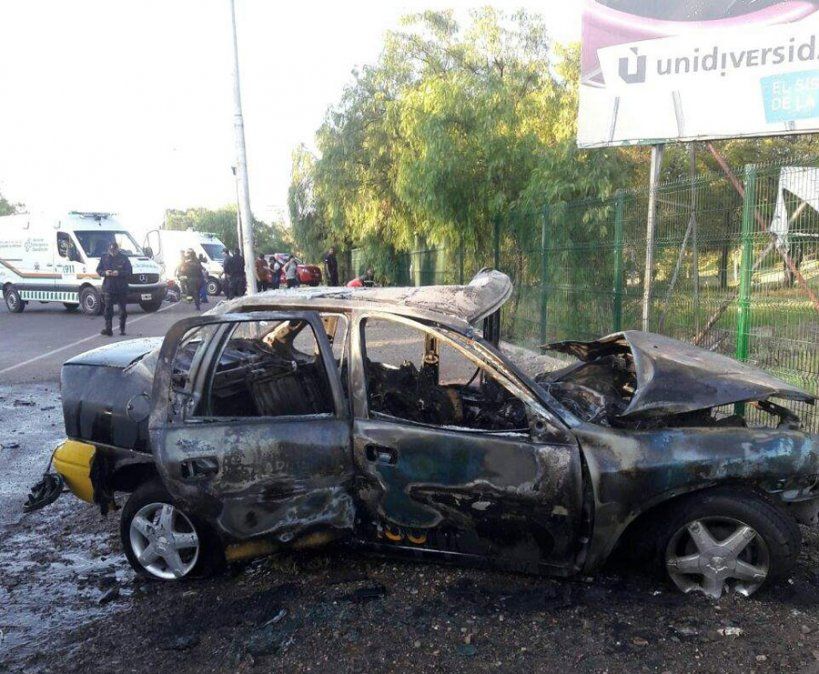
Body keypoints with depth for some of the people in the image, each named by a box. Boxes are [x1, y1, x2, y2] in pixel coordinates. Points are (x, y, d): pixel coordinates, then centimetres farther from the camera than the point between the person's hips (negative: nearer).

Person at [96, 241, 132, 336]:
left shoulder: (124, 258, 1)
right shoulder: (104, 258, 9)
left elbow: (129, 272, -3)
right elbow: (98, 270, 12)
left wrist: (119, 273, -19)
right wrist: (105, 272, -10)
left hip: (122, 288, -1)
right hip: (108, 287, 1)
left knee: (122, 309, 6)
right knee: (108, 309, -6)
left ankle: (122, 329, 18)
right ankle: (108, 329, -8)